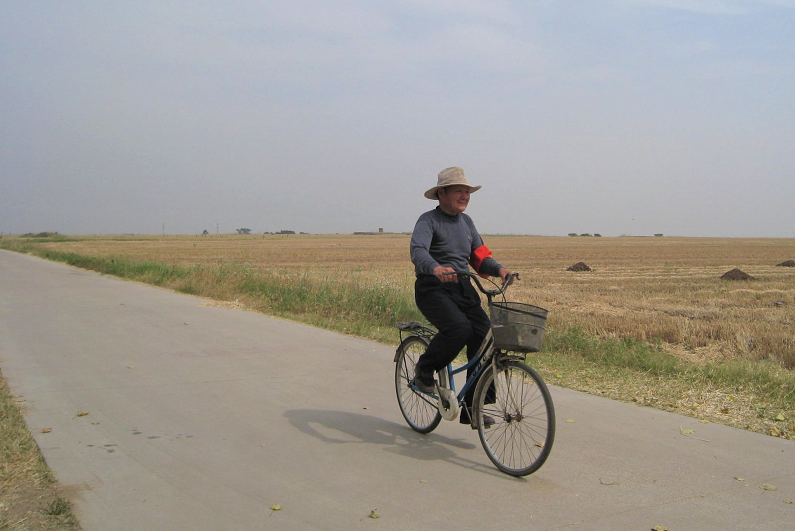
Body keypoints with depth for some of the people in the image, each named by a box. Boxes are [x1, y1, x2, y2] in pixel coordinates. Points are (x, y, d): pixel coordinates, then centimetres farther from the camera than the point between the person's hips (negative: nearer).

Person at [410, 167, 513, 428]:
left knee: (484, 334, -10)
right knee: (459, 328, -31)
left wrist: (499, 269, -10)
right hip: (433, 289, -6)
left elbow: (480, 257, 12)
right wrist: (435, 268, -44)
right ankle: (424, 370, -2)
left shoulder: (466, 222, 17)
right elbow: (418, 251, -23)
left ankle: (472, 409, 0)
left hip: (463, 289, 7)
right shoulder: (428, 220, -5)